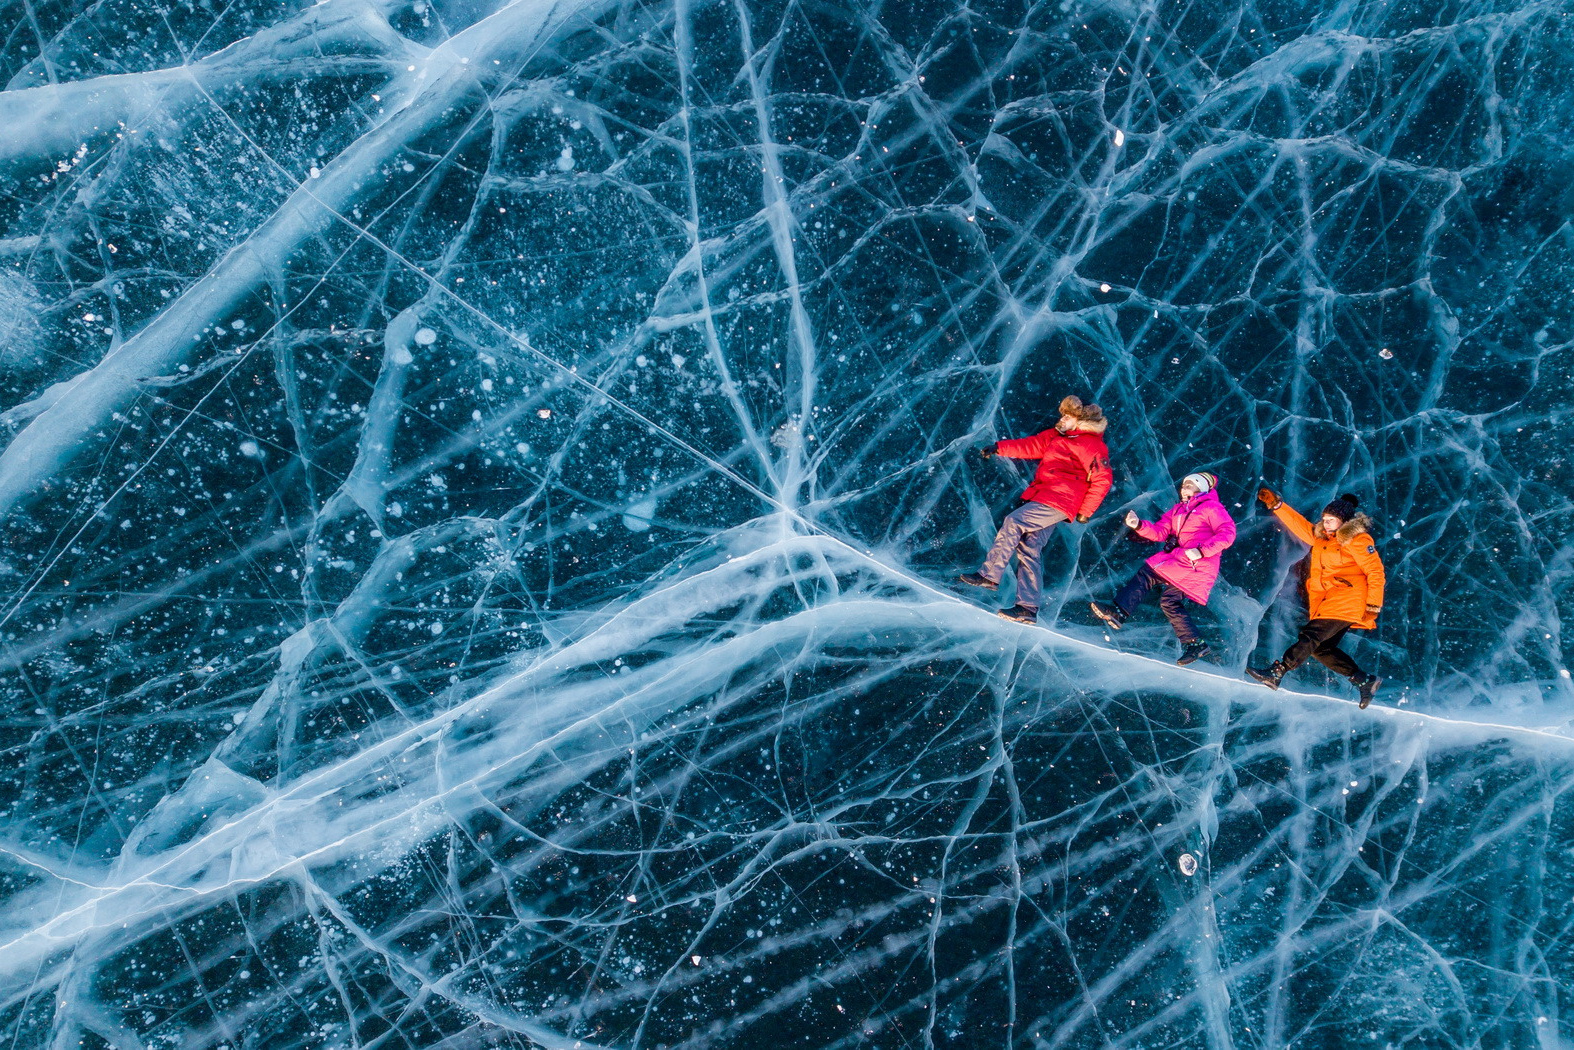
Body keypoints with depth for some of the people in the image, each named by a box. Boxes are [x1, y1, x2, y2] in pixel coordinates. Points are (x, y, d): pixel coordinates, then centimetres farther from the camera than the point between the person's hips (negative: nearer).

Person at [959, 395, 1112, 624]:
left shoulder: (1090, 444, -6)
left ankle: (989, 575, -11)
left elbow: (1103, 479, -10)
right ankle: (1027, 609, -3)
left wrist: (1085, 511, -9)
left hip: (1058, 501, -9)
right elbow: (1031, 445, 24)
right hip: (1044, 500, 9)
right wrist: (999, 448, 16)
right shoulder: (1056, 436, 20)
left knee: (1013, 522, -18)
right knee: (1029, 549, 0)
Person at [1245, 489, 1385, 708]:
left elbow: (1375, 572, -10)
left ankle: (1275, 673, -30)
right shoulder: (1322, 537, 18)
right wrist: (1276, 505, 17)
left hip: (1347, 602, -9)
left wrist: (1373, 606, -14)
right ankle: (1365, 681, 9)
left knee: (1311, 635, -20)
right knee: (1321, 648, 2)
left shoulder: (1357, 539, -6)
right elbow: (1300, 525, 25)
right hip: (1326, 603, 9)